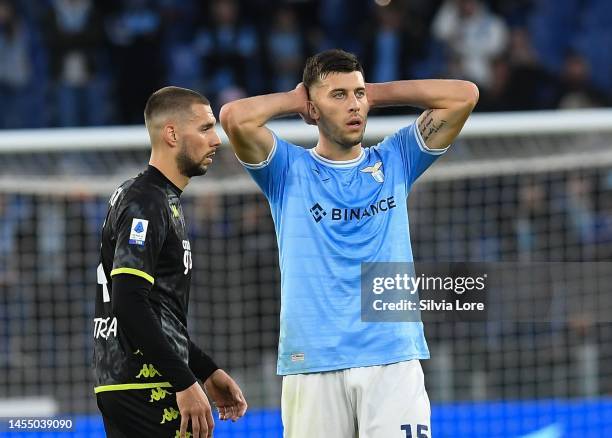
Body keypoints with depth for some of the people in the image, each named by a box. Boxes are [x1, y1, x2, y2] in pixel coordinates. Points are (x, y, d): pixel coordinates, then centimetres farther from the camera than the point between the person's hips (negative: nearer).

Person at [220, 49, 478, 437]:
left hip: (393, 358, 1)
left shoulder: (395, 162, 14)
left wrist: (377, 93, 11)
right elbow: (235, 117, -10)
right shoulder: (290, 170, 7)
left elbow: (464, 95, 7)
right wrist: (294, 99, 7)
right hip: (312, 363, -1)